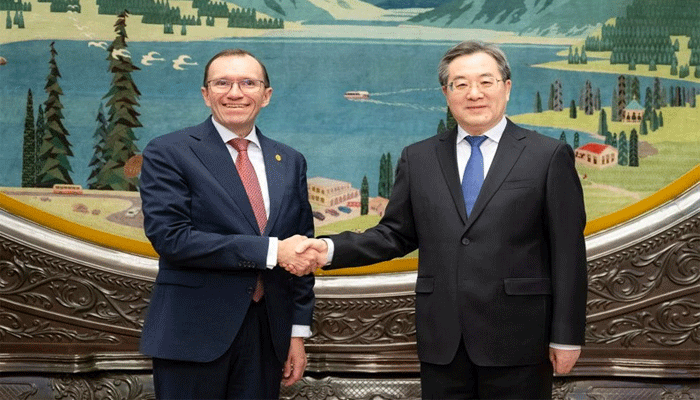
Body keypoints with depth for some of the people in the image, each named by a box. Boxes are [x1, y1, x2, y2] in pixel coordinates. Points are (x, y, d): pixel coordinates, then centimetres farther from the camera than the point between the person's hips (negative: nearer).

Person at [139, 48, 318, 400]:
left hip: (268, 335, 4)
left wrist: (298, 333, 8)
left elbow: (300, 249, 13)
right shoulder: (167, 153, -4)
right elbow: (170, 237, -16)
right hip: (192, 335, -4)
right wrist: (269, 250, -19)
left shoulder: (290, 162, 10)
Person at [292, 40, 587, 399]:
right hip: (441, 341, 3)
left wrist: (566, 336, -5)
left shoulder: (549, 157, -1)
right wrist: (330, 249, -7)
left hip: (517, 341, -3)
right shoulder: (418, 158, 9)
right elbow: (396, 234, 9)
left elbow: (568, 253, -3)